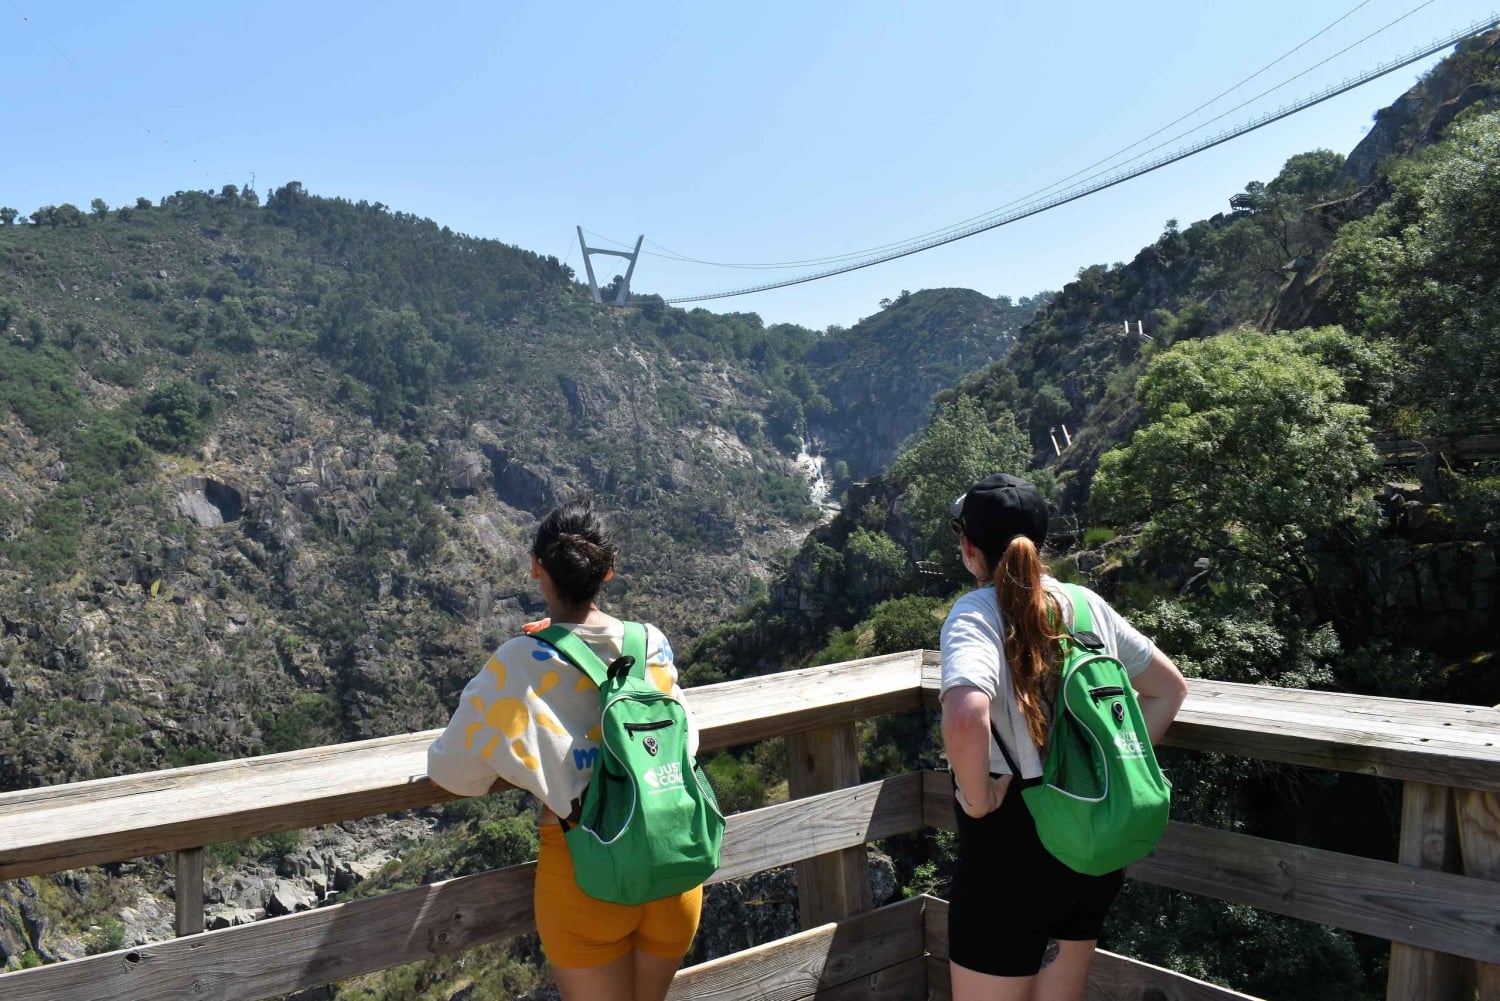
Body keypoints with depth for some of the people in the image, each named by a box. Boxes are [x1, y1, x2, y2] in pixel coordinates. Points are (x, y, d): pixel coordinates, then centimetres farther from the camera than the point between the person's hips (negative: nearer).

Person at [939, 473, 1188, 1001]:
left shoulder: (977, 612, -18)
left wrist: (978, 799, -21)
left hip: (1013, 845, -7)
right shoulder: (1086, 604, 2)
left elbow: (965, 717, -38)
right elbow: (1170, 687, 13)